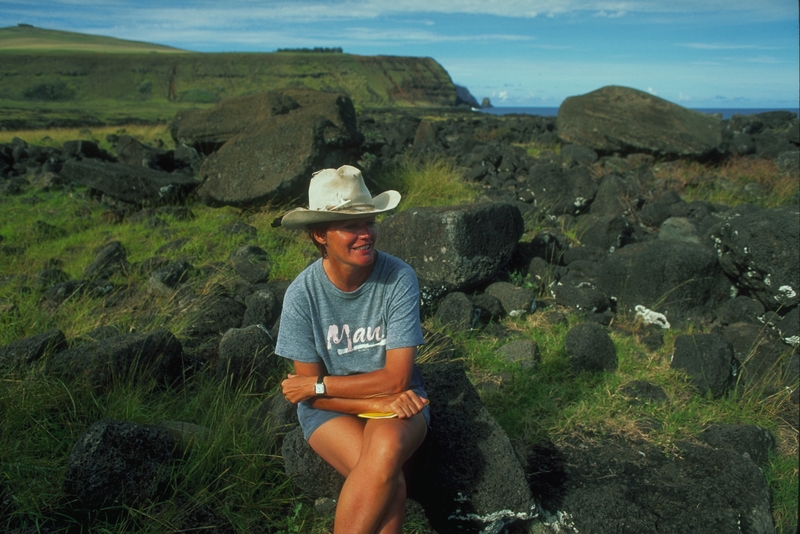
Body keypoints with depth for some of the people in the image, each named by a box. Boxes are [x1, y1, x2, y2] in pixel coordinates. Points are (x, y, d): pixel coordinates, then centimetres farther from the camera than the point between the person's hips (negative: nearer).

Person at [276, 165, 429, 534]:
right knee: (390, 482, -28)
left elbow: (395, 378, -16)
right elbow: (310, 392, -9)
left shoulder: (399, 278, -17)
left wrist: (318, 385, -13)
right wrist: (380, 403, -20)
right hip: (330, 407, 0)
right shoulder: (302, 294, -15)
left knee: (387, 447, -33)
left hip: (397, 398, 1)